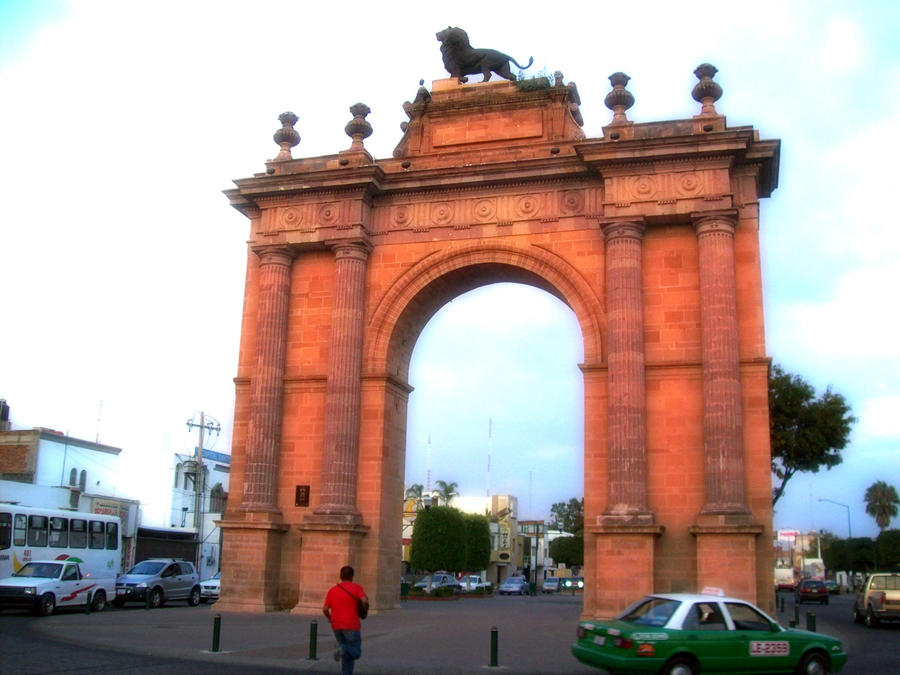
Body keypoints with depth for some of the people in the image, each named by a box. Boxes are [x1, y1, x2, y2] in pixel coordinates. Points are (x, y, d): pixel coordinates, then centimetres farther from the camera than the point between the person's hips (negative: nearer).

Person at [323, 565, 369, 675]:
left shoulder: (332, 590, 7)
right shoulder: (356, 587, -2)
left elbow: (325, 609, 1)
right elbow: (364, 601, -19)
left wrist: (330, 618, 20)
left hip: (336, 626, 4)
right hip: (352, 625, -4)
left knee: (347, 654, 17)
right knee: (355, 652, 7)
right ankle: (341, 651, -23)